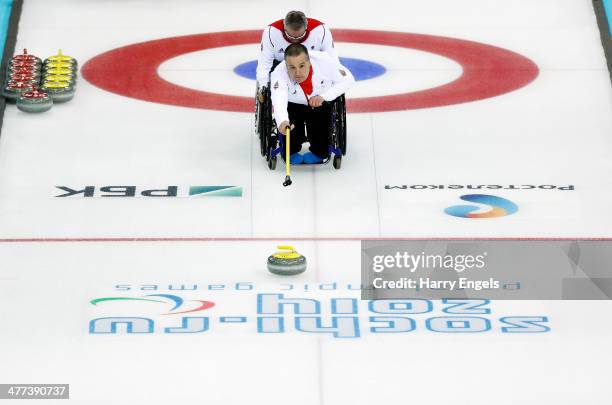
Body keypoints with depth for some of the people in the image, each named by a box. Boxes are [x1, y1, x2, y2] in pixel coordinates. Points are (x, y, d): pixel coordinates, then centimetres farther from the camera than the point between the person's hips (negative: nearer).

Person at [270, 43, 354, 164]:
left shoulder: (323, 61, -30)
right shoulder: (279, 74, -32)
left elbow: (348, 79, -15)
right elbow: (279, 101, -49)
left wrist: (324, 96, -28)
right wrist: (282, 121, -70)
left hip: (321, 104, 0)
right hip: (294, 107, 0)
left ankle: (319, 152, 2)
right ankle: (291, 151, 9)